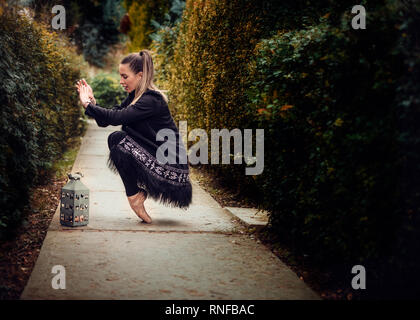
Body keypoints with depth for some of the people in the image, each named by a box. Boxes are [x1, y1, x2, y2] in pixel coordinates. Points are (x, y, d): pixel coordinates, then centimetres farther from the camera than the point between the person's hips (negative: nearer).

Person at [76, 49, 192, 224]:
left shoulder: (151, 100, -19)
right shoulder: (135, 96, 9)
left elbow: (116, 118, -27)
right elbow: (105, 121, 6)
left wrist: (88, 105, -16)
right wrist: (92, 101, -8)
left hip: (170, 168, -9)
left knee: (119, 141, -15)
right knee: (115, 138, 2)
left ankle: (134, 195, -1)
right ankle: (141, 189, 8)